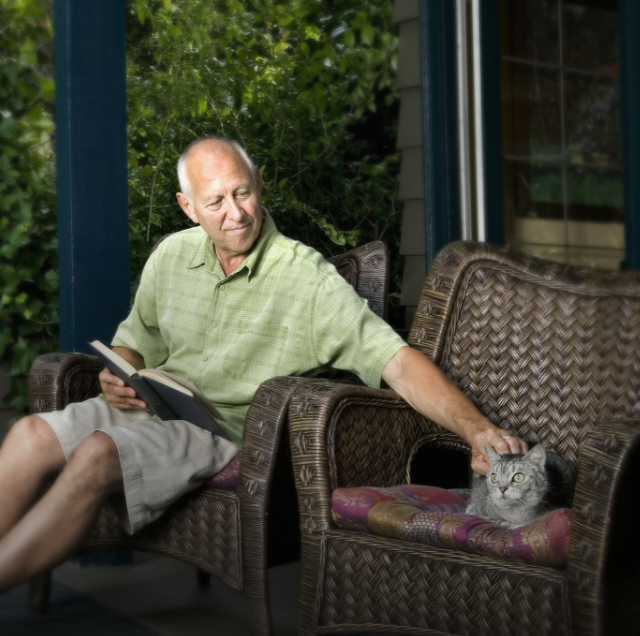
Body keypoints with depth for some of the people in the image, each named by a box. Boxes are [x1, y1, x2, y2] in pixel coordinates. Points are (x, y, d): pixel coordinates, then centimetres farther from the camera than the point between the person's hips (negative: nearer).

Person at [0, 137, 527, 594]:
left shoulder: (309, 279, -10)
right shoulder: (171, 256, 9)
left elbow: (397, 361, -17)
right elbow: (133, 344, 23)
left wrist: (477, 428, -30)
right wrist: (118, 378, -1)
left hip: (223, 427, -5)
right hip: (150, 408, 6)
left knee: (96, 457, -30)